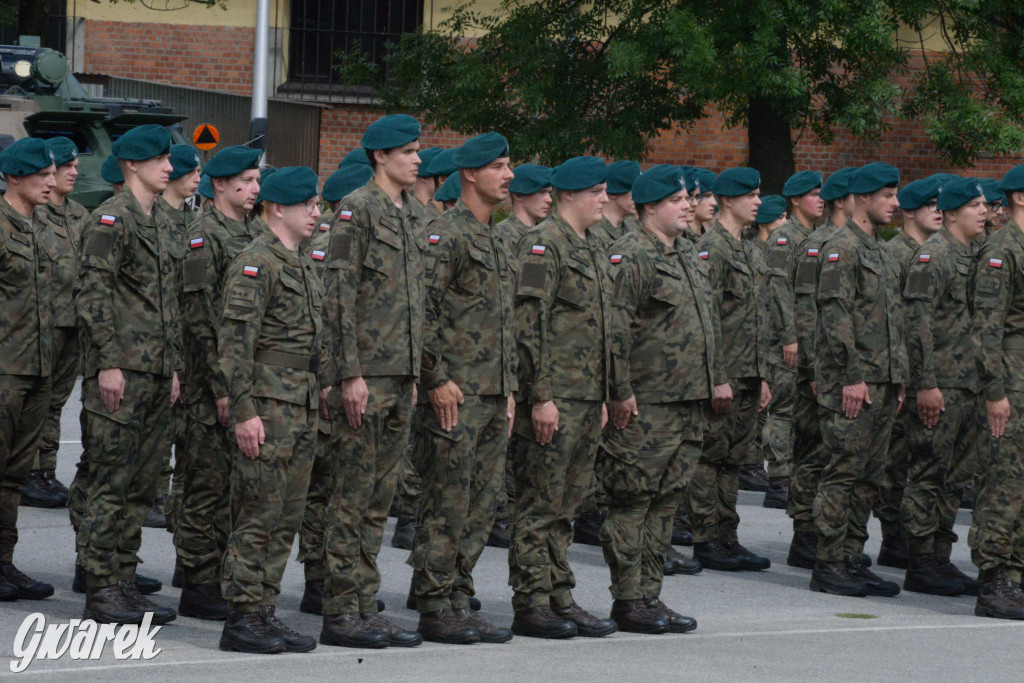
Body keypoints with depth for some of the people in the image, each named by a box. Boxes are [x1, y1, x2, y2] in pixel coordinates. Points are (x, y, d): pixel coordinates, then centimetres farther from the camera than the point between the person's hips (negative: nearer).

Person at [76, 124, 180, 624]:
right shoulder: (111, 220, -8)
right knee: (111, 483, -7)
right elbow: (94, 295, -15)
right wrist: (108, 362, -19)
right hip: (121, 372, -9)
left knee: (142, 484, 9)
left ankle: (123, 583, 13)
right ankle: (100, 590, -5)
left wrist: (173, 367, 19)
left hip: (155, 374, 9)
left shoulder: (160, 224, 19)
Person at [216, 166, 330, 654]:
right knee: (258, 514, -7)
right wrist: (244, 410, -21)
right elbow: (235, 340, -17)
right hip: (268, 406, -9)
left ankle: (265, 613, 14)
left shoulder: (302, 266, 18)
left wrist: (322, 385, 16)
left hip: (303, 408, 9)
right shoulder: (256, 262, -11)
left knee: (287, 517, 9)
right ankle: (240, 620, -4)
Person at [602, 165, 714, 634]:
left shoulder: (687, 255, 18)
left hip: (689, 402, 9)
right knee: (633, 503, -4)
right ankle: (627, 601, -1)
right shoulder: (630, 256, -11)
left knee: (665, 503, 11)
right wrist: (621, 392, -19)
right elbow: (615, 328, -17)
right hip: (646, 406, -9)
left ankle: (650, 595, 16)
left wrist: (706, 387, 22)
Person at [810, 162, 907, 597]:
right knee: (844, 472, -7)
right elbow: (835, 315, -16)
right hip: (852, 382, -9)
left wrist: (898, 380, 19)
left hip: (882, 384, 9)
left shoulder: (881, 251, 19)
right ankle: (829, 566, -4)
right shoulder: (842, 249, -10)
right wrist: (852, 378, -20)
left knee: (869, 476, 10)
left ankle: (853, 561, 15)